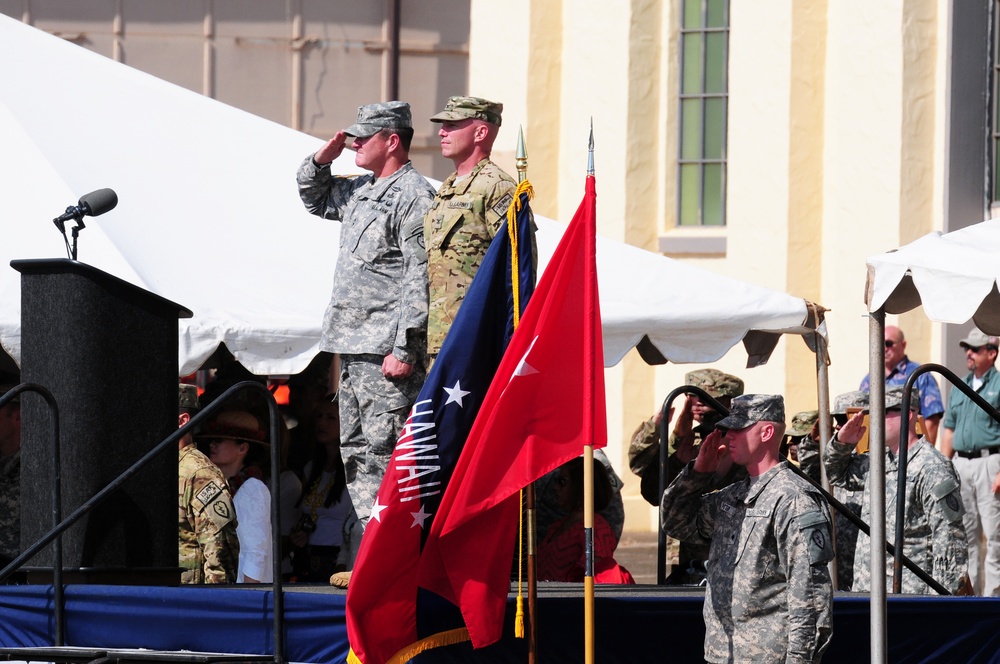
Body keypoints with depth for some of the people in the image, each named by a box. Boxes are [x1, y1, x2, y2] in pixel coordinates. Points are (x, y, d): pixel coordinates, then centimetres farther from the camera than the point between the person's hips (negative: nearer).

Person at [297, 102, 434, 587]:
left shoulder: (414, 197, -11)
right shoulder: (359, 191, 17)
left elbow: (420, 282, -16)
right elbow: (313, 199, 37)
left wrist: (404, 349, -21)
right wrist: (322, 160, 17)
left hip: (385, 349, -10)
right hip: (353, 347, 10)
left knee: (386, 451, -12)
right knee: (356, 452, 11)